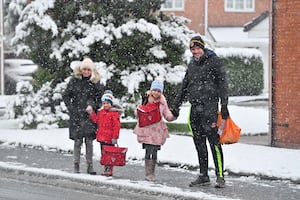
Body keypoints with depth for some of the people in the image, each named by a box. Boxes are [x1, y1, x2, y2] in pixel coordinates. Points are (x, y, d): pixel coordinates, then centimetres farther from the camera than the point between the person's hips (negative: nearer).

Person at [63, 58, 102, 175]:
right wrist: (71, 108, -3)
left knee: (89, 141, 2)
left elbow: (99, 98, 12)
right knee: (78, 141, 0)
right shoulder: (74, 80, 2)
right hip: (76, 115, -1)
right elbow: (66, 96, 7)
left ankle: (90, 166, 9)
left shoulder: (95, 82, 5)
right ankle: (76, 165, 8)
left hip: (90, 116, 1)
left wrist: (94, 107, -3)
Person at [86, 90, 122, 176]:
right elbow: (96, 120, 21)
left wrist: (115, 137, -17)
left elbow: (116, 126, -15)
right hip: (102, 137, 8)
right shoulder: (101, 112, 12)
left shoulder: (114, 113, -12)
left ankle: (109, 170, 2)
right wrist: (91, 112, 9)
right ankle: (106, 169, 21)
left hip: (109, 139, -8)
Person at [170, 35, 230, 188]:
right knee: (199, 143, 8)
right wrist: (176, 105, 24)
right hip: (195, 108, 7)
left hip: (209, 106, -7)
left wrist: (224, 105, -13)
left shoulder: (214, 61, -2)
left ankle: (220, 176, -10)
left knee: (214, 141, -11)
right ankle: (203, 176, 14)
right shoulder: (192, 64, 18)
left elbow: (222, 84, -6)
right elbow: (184, 87, 26)